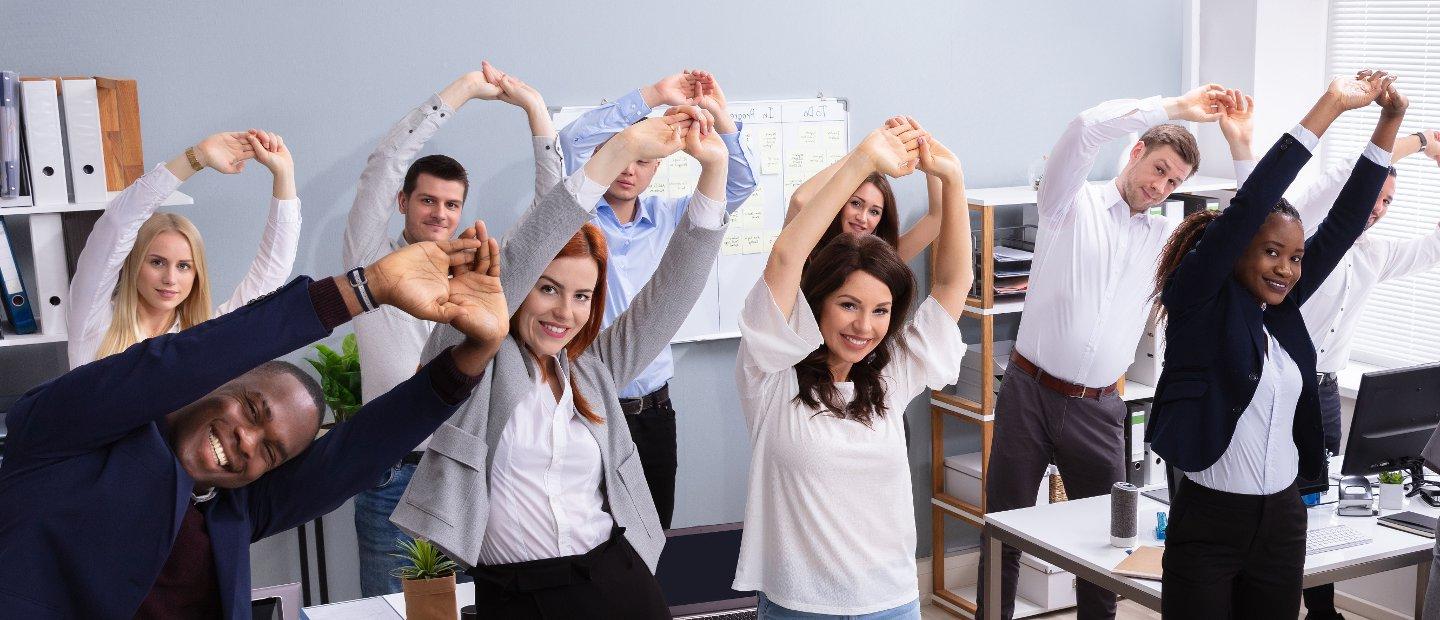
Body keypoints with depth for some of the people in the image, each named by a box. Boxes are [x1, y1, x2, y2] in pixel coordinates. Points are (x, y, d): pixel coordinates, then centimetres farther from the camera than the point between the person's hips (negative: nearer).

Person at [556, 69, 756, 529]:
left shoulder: (666, 216, 9)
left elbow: (739, 185, 4)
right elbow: (575, 138, -19)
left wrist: (719, 114, -8)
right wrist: (655, 95, -18)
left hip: (654, 409, 5)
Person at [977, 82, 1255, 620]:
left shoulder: (1165, 239, 13)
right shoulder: (1072, 203, -1)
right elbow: (1086, 127, -18)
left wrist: (1241, 145, 0)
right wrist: (1175, 107, -14)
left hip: (1098, 409, 4)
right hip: (1029, 393, -4)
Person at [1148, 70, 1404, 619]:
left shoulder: (1282, 308, 7)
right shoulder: (1200, 302, -10)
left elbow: (1343, 222, 7)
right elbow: (1246, 208, -20)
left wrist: (1389, 121, 1)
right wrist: (1330, 105, -20)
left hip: (1283, 521, 6)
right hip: (1208, 525, -6)